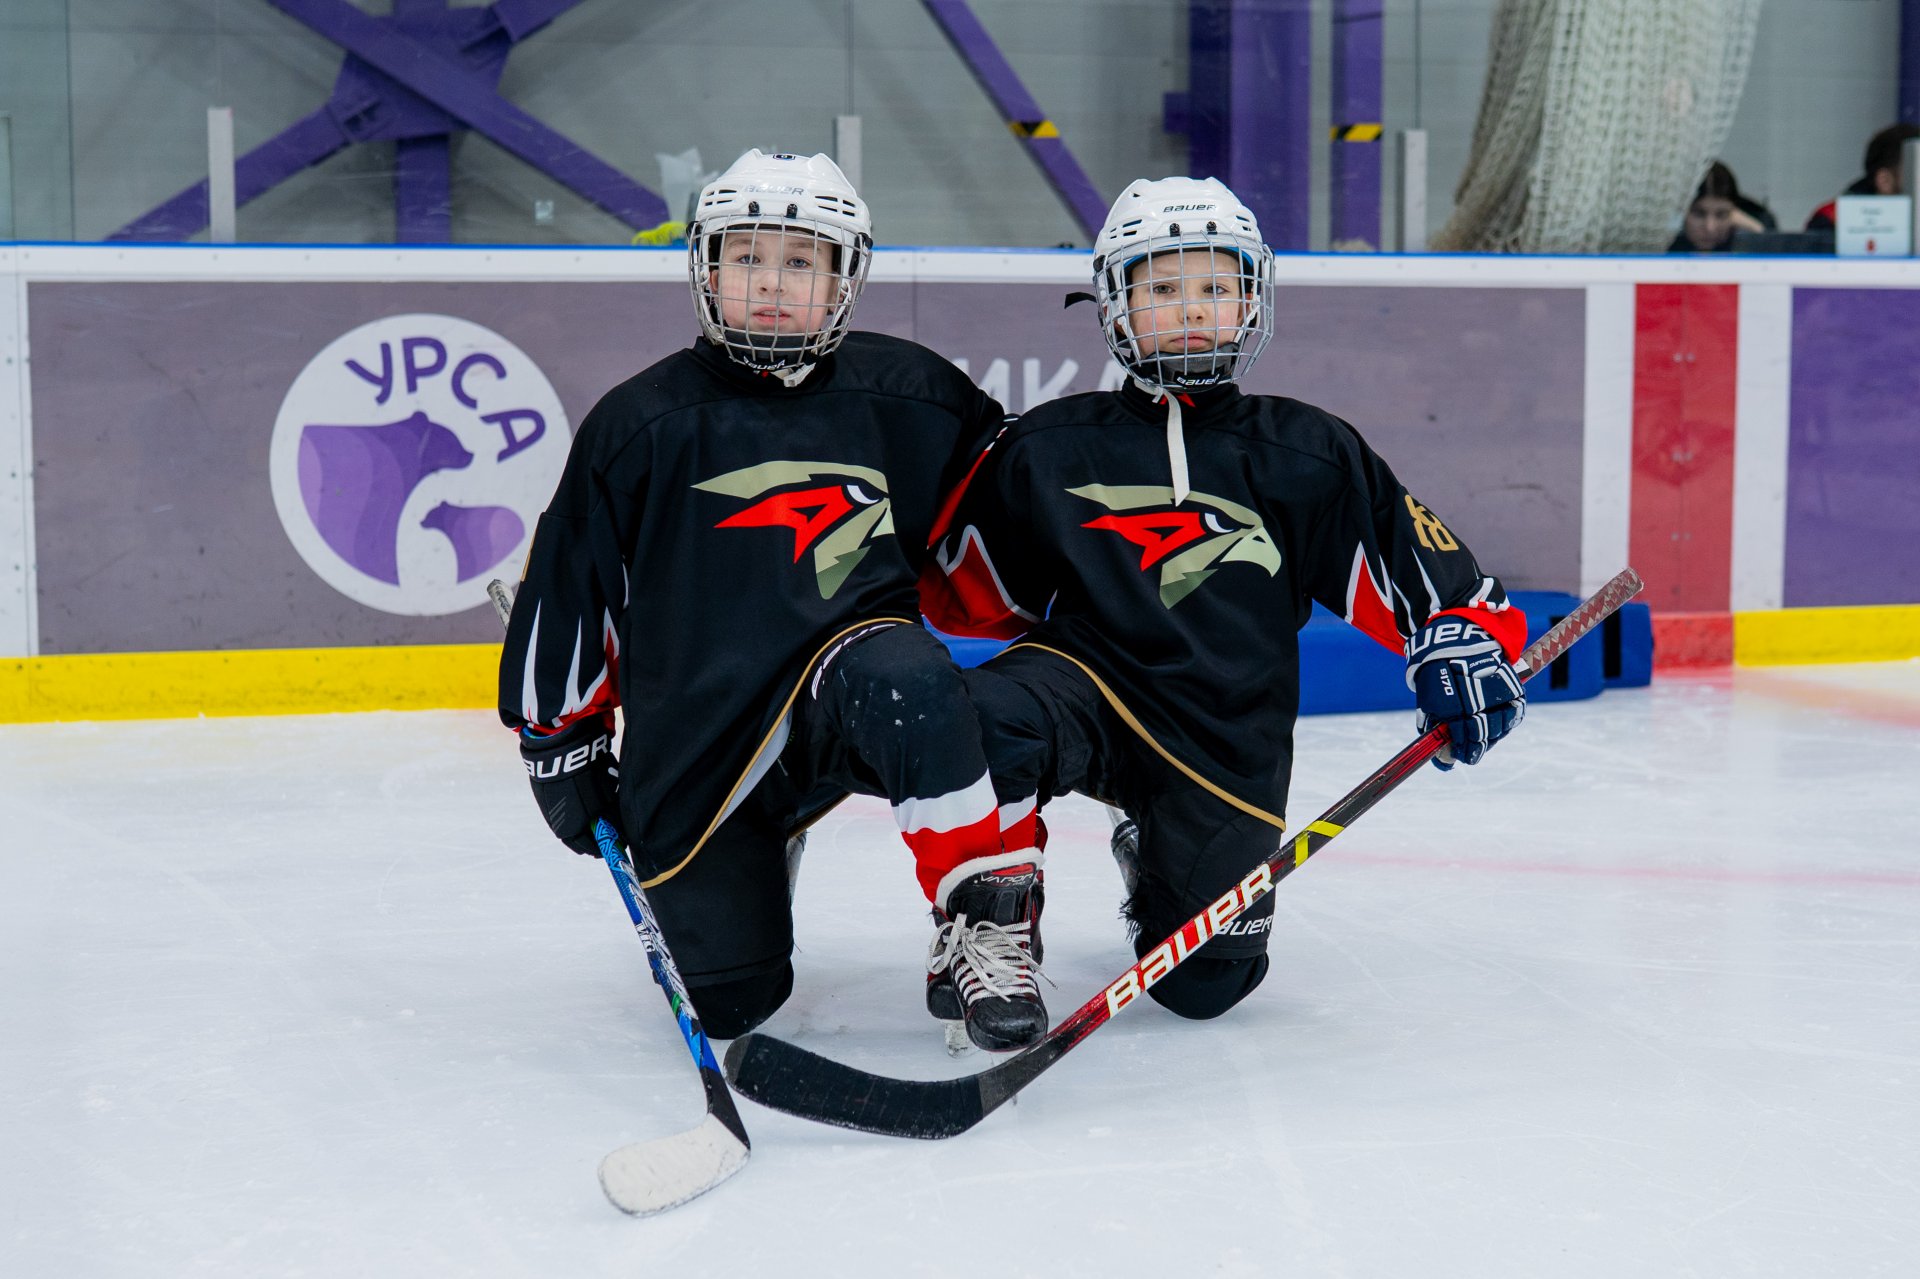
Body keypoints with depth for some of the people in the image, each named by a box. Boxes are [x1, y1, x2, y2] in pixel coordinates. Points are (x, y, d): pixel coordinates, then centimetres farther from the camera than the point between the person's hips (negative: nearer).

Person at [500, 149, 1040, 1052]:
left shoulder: (908, 398, 1)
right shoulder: (637, 426, -3)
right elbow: (567, 589, 5)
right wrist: (563, 746, 7)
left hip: (840, 682, -1)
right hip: (691, 747, 1)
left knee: (905, 679, -37)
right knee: (733, 1000, 0)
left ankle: (982, 923, -24)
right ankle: (751, 856, 33)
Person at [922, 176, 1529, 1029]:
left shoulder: (1305, 454, 3)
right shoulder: (1050, 447, 4)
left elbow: (1408, 554, 4)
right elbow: (970, 592, 13)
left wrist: (1463, 635, -12)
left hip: (1225, 741, 1)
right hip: (1088, 675, -1)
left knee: (1204, 983, 3)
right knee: (987, 727, -36)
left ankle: (1154, 863, 38)